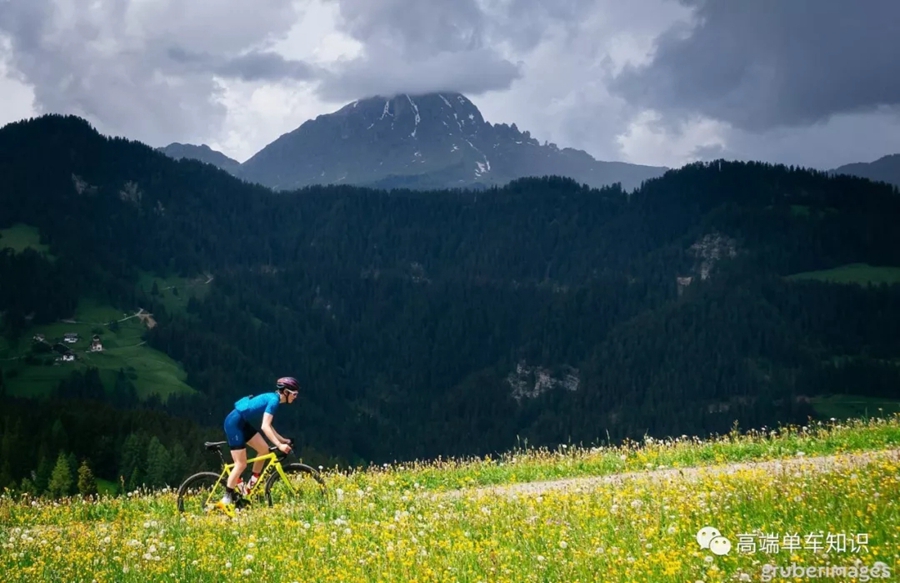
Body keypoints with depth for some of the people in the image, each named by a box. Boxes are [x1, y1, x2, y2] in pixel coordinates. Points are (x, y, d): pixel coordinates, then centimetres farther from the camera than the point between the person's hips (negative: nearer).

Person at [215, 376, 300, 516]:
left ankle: (252, 484, 17)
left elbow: (268, 426, 19)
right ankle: (226, 500, -2)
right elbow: (265, 427, -24)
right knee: (241, 464, -8)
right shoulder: (274, 400, -17)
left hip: (242, 422, 10)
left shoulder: (272, 398, 11)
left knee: (264, 449, 7)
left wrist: (282, 440, 15)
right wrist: (279, 445, -27)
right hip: (234, 423, -10)